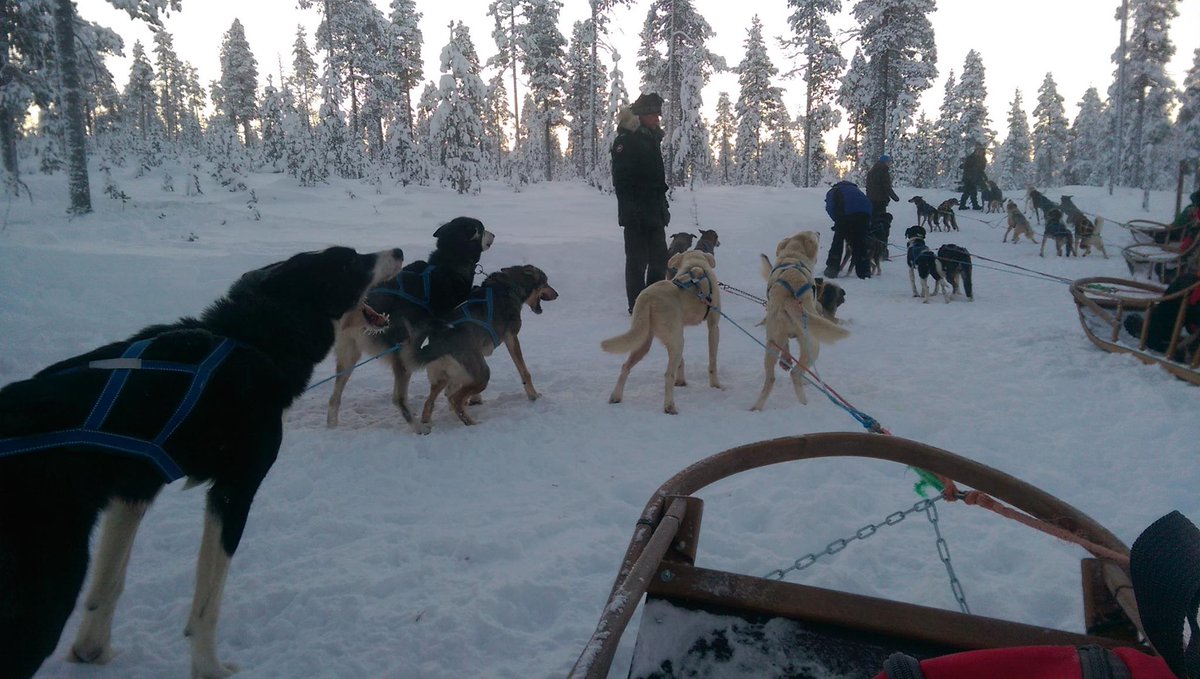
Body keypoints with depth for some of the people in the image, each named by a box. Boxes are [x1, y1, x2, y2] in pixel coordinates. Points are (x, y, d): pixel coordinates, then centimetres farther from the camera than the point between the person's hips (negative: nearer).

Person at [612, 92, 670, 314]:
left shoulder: (652, 138, 17)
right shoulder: (626, 140, -10)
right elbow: (622, 179, -18)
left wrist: (663, 206, 18)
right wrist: (630, 209, -24)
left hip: (655, 213, 9)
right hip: (637, 215, -9)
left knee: (660, 259, 12)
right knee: (638, 260, -2)